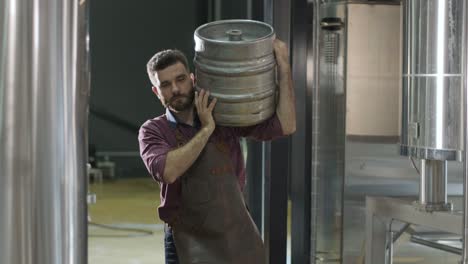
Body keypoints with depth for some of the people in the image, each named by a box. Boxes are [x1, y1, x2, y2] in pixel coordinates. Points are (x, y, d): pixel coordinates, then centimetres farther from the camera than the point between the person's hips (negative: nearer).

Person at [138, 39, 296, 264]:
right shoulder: (153, 131, -5)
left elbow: (285, 126, -10)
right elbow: (167, 171, -26)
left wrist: (283, 65, -12)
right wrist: (207, 129, -19)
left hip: (239, 238, 2)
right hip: (189, 243, -2)